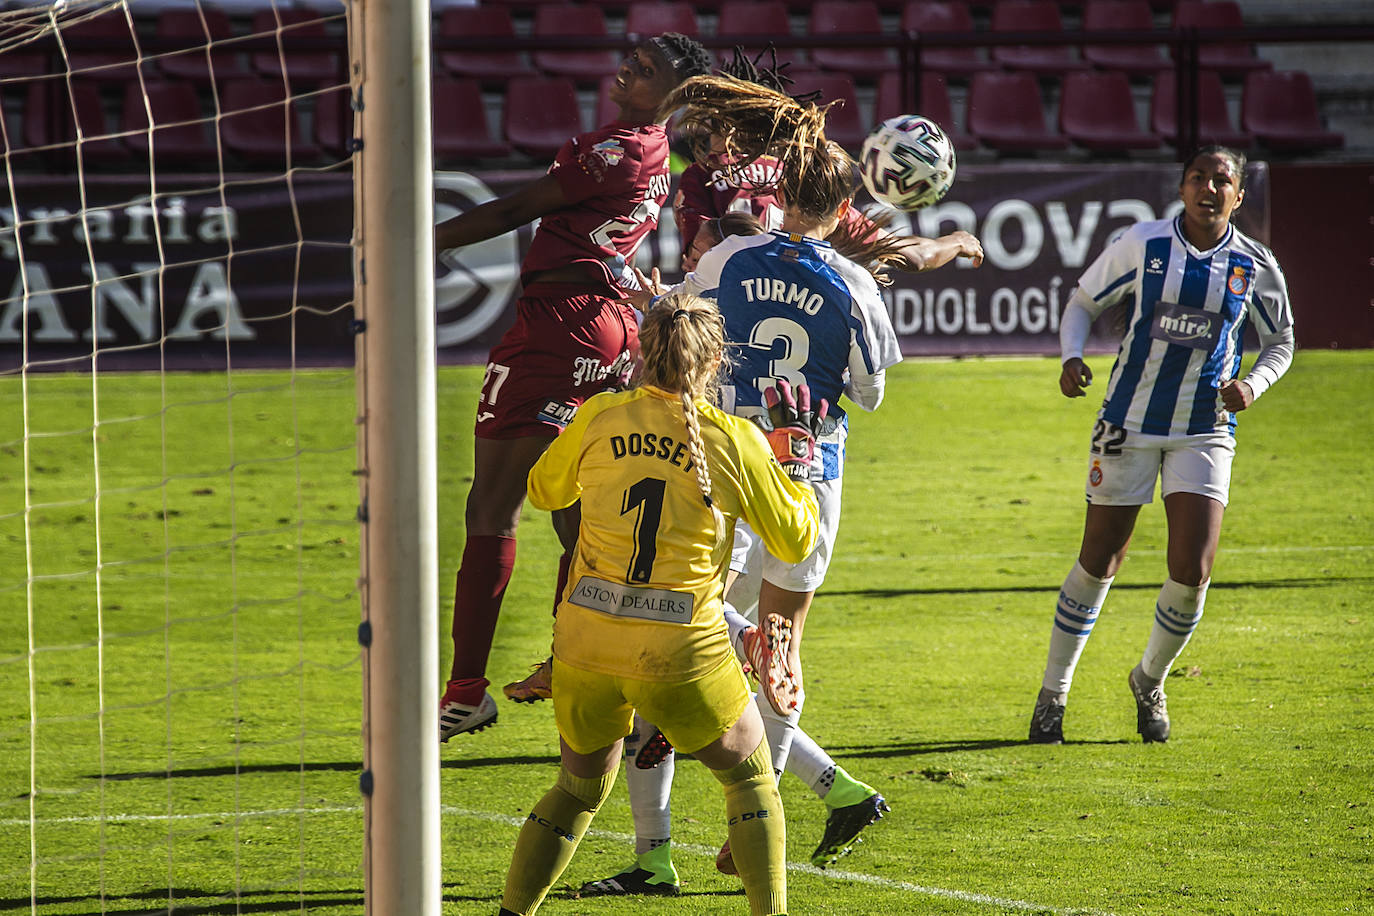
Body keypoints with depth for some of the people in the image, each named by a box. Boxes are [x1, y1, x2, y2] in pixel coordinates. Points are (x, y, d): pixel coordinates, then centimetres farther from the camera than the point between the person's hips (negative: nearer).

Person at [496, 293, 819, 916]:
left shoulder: (601, 416, 2)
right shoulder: (737, 441, -3)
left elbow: (545, 490, 22)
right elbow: (795, 540, 10)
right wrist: (786, 465, 26)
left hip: (585, 639, 3)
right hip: (679, 653, -3)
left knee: (580, 787, 25)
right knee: (750, 774, 19)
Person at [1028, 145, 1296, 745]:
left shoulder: (1255, 267, -2)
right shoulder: (1141, 245, -6)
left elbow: (1280, 343, 12)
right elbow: (1083, 301, 5)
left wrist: (1252, 386, -8)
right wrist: (1072, 357, -14)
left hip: (1205, 432, 1)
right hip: (1130, 422, -1)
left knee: (1192, 572, -9)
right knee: (1098, 563, 2)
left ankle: (1150, 680, 19)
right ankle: (1053, 693, 19)